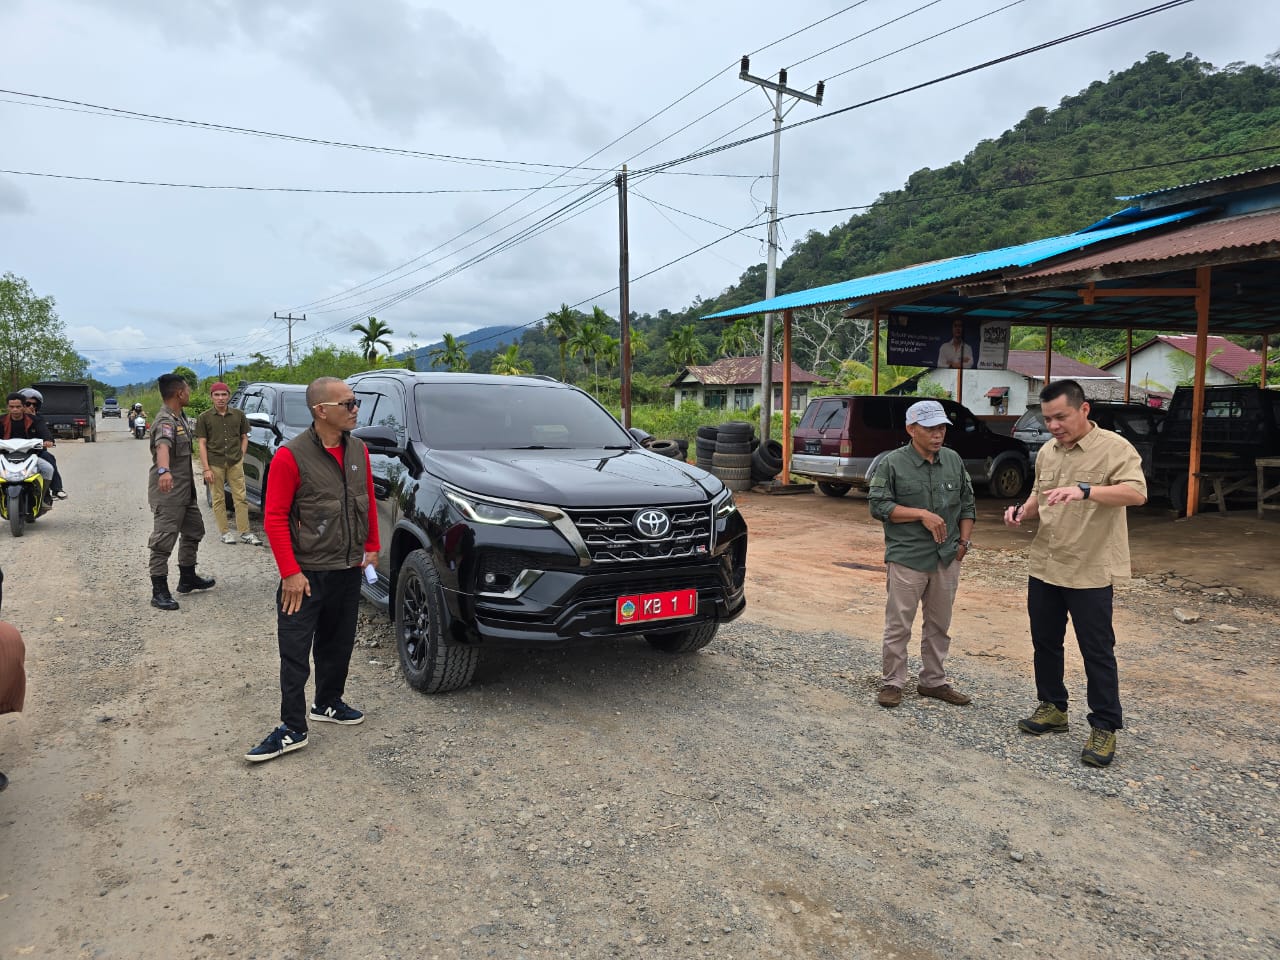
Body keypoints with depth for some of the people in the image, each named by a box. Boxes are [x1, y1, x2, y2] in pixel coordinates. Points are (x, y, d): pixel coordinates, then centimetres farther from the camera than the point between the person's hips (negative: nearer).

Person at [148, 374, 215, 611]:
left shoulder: (181, 416, 9)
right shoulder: (165, 421, -21)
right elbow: (162, 446, -43)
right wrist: (164, 471, -61)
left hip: (185, 488, 10)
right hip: (168, 490, -10)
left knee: (194, 531, 20)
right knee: (164, 540, -7)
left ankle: (187, 578, 33)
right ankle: (159, 591, -3)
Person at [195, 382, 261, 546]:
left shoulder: (239, 415, 7)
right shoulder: (204, 418, 1)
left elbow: (244, 438, 15)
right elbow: (202, 444, -1)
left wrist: (241, 456, 2)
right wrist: (206, 469, -7)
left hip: (235, 463, 1)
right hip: (215, 464, -1)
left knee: (240, 498, 0)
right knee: (218, 499, 4)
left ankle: (245, 532, 4)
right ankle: (225, 532, 12)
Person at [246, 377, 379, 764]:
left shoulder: (358, 451, 3)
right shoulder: (291, 456, -16)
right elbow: (275, 518, -15)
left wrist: (371, 547, 11)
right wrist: (290, 573, -18)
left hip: (349, 570, 6)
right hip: (308, 574, -6)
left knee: (338, 644, 18)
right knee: (295, 653, 1)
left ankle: (328, 704, 35)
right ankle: (292, 728, 10)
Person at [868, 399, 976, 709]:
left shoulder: (954, 460, 10)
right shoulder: (892, 463, -7)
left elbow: (967, 503, 18)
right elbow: (878, 505, -11)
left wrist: (964, 540, 7)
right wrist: (922, 514, -17)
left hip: (947, 559, 5)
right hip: (907, 559, -5)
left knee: (939, 625, 14)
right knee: (899, 626, 0)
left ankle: (933, 681, 28)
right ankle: (892, 683, 13)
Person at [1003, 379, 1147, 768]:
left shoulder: (1114, 448, -11)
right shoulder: (1046, 452, 9)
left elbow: (1137, 492, -26)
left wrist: (1085, 491, -40)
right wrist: (1024, 511, -2)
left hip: (1089, 571, -6)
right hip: (1044, 566, 7)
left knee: (1097, 650, 1)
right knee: (1045, 641, 15)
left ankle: (1104, 727, 13)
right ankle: (1052, 708, 31)